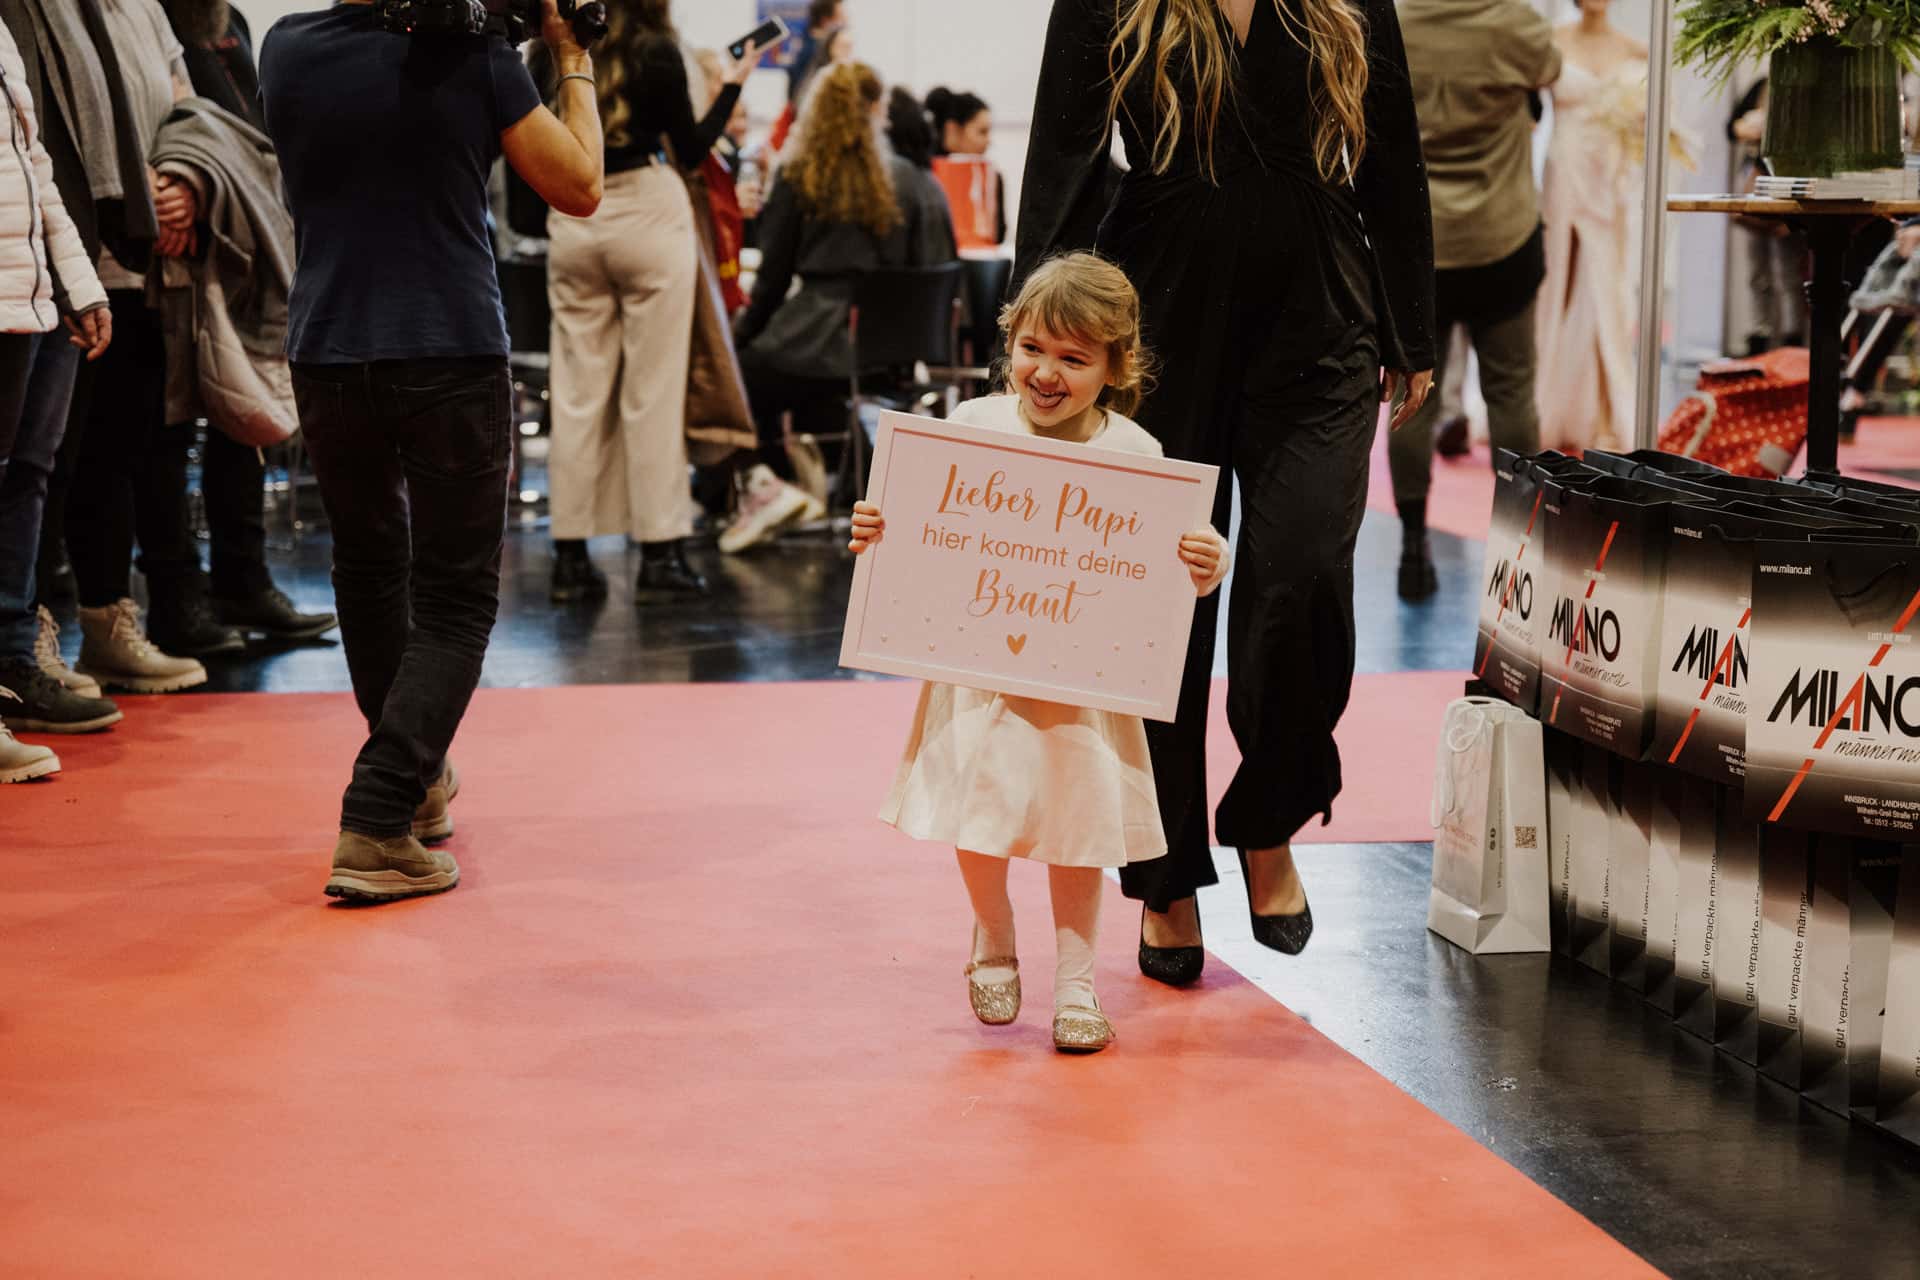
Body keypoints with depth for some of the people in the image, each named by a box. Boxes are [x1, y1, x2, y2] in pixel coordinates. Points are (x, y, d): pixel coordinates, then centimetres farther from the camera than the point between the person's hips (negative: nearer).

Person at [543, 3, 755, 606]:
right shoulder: (656, 51, -8)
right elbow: (692, 150, -1)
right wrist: (733, 83, 6)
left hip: (572, 222, 4)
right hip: (646, 215, -4)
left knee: (577, 391, 7)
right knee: (652, 392, 0)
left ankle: (571, 556, 7)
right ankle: (660, 557, 1)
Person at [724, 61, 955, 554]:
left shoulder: (797, 178, -2)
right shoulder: (905, 178, 5)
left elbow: (774, 275, 1)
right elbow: (929, 268, 7)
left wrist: (743, 330, 16)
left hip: (818, 339, -4)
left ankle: (768, 484, -2)